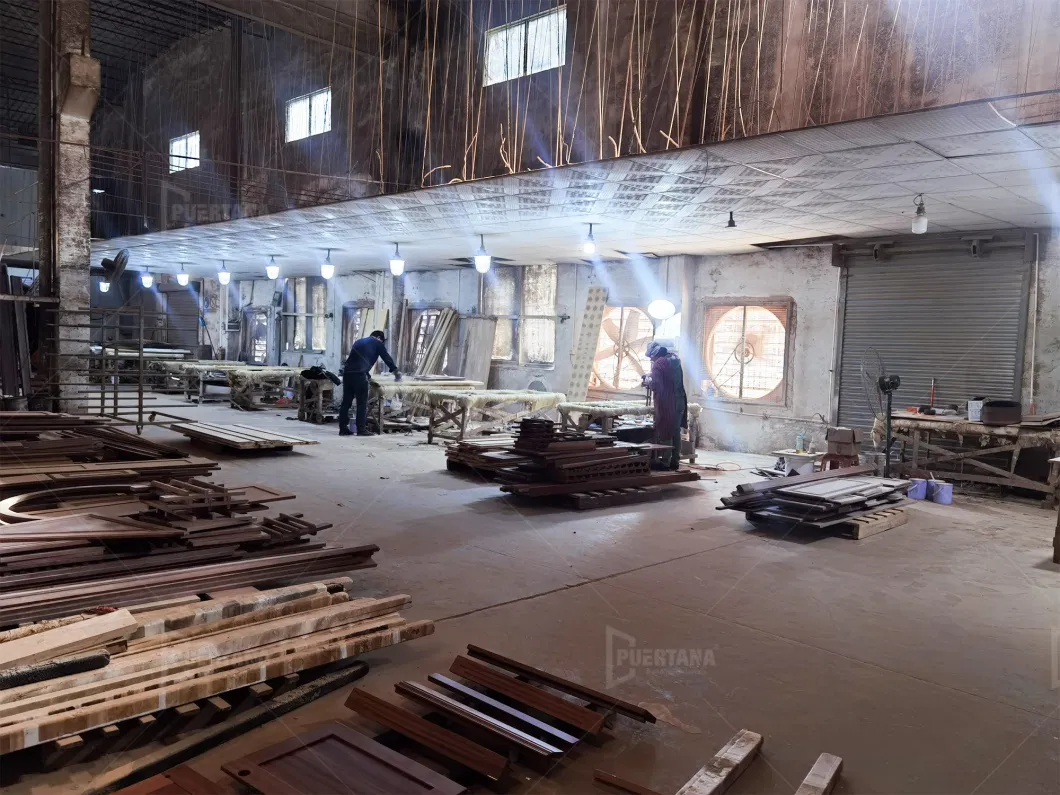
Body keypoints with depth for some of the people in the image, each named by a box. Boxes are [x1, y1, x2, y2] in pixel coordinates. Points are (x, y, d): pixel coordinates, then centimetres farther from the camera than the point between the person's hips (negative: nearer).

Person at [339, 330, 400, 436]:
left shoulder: (359, 342, 30)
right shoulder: (377, 343, 13)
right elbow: (387, 358, 18)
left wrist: (367, 374, 44)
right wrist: (396, 372, 31)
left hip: (347, 372, 7)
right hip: (359, 374, -6)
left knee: (346, 401, 9)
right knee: (362, 403, -2)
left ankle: (343, 428, 10)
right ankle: (361, 429, -2)